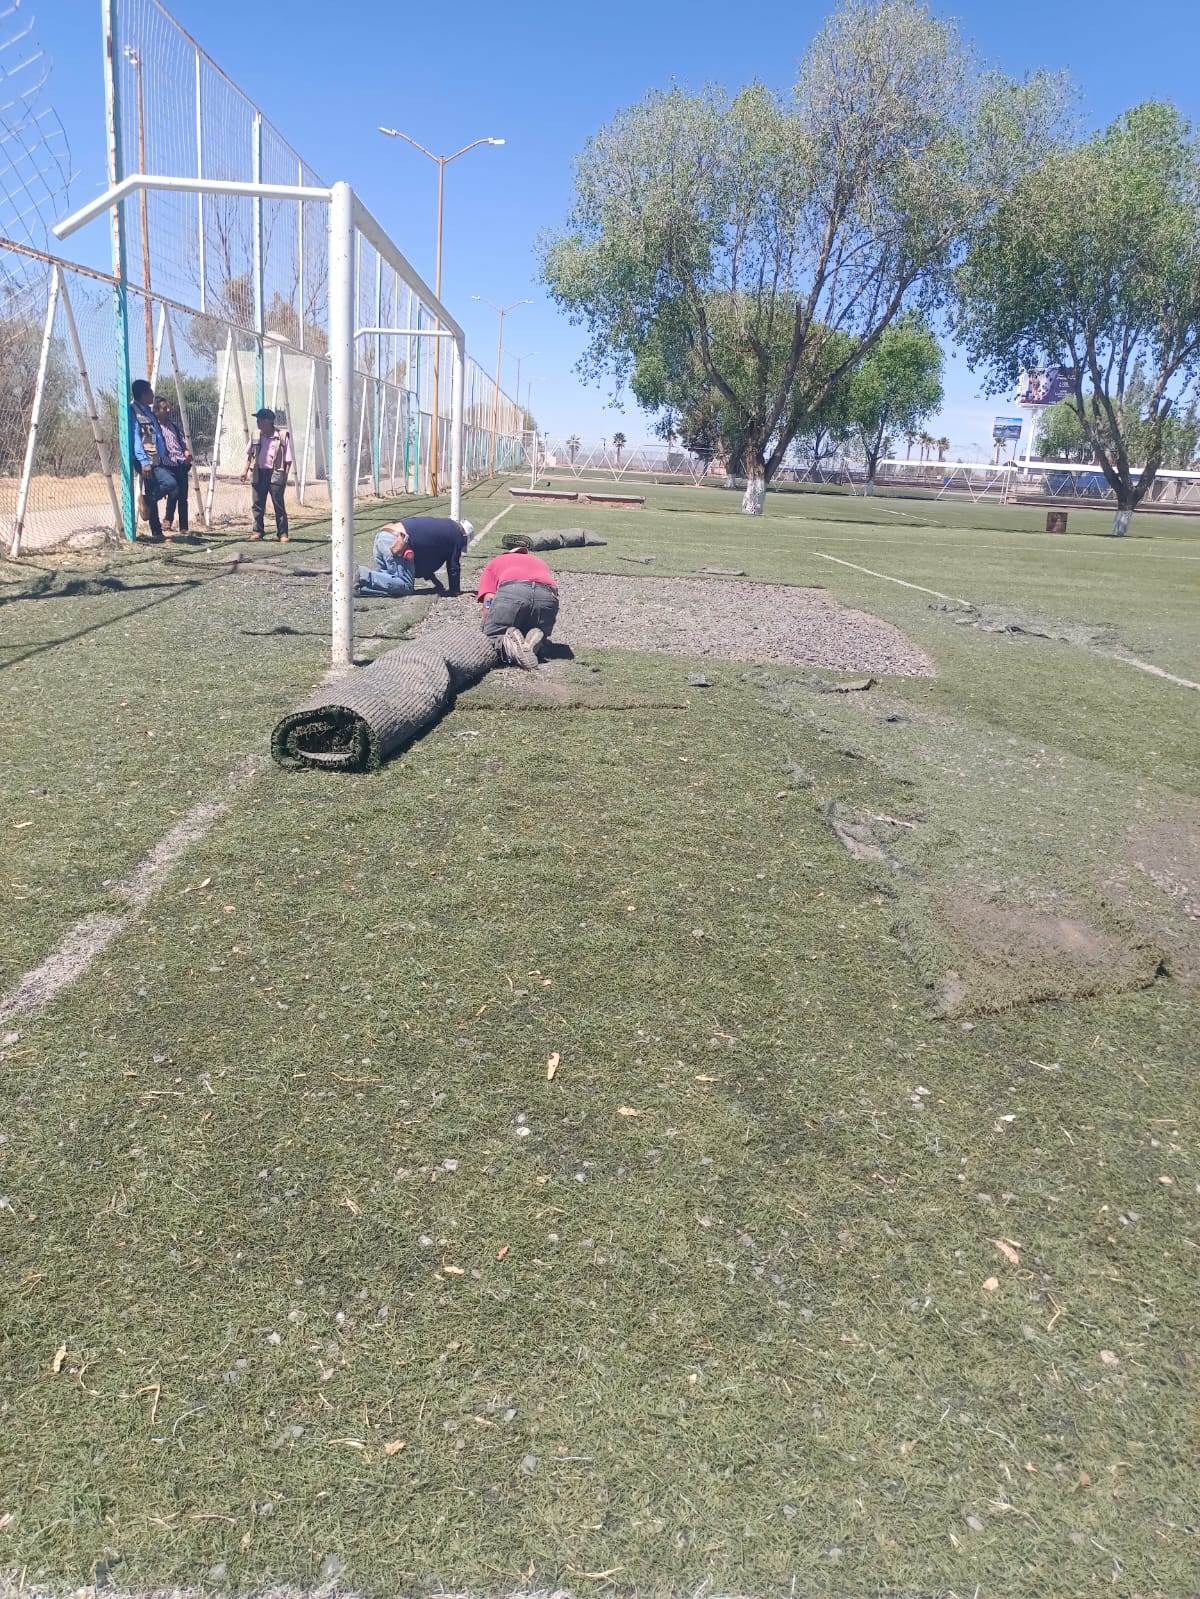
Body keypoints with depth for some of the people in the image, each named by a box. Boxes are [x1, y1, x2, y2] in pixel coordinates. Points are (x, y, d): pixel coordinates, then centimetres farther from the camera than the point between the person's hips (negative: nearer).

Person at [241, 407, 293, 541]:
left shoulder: (282, 437, -4)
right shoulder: (256, 436, 9)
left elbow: (288, 459, -4)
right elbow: (249, 455, 19)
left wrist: (285, 475, -12)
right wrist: (246, 470, 12)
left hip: (275, 475, -4)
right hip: (258, 474, 4)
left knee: (279, 505, -3)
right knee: (257, 504, 7)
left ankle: (282, 534, 2)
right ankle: (257, 531, 17)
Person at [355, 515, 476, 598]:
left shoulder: (440, 525, 34)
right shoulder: (458, 535, 9)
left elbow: (425, 555, 37)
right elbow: (453, 566, 10)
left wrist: (435, 581, 35)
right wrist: (455, 592, 20)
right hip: (396, 542, -9)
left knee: (387, 579, 18)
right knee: (406, 586, -7)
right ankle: (364, 576, -21)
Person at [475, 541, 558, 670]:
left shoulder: (493, 563, 33)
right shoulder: (540, 562, 44)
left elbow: (488, 600, 15)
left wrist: (486, 630, 22)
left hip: (512, 591, -3)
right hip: (548, 595, 3)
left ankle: (508, 644, -21)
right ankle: (534, 640, -13)